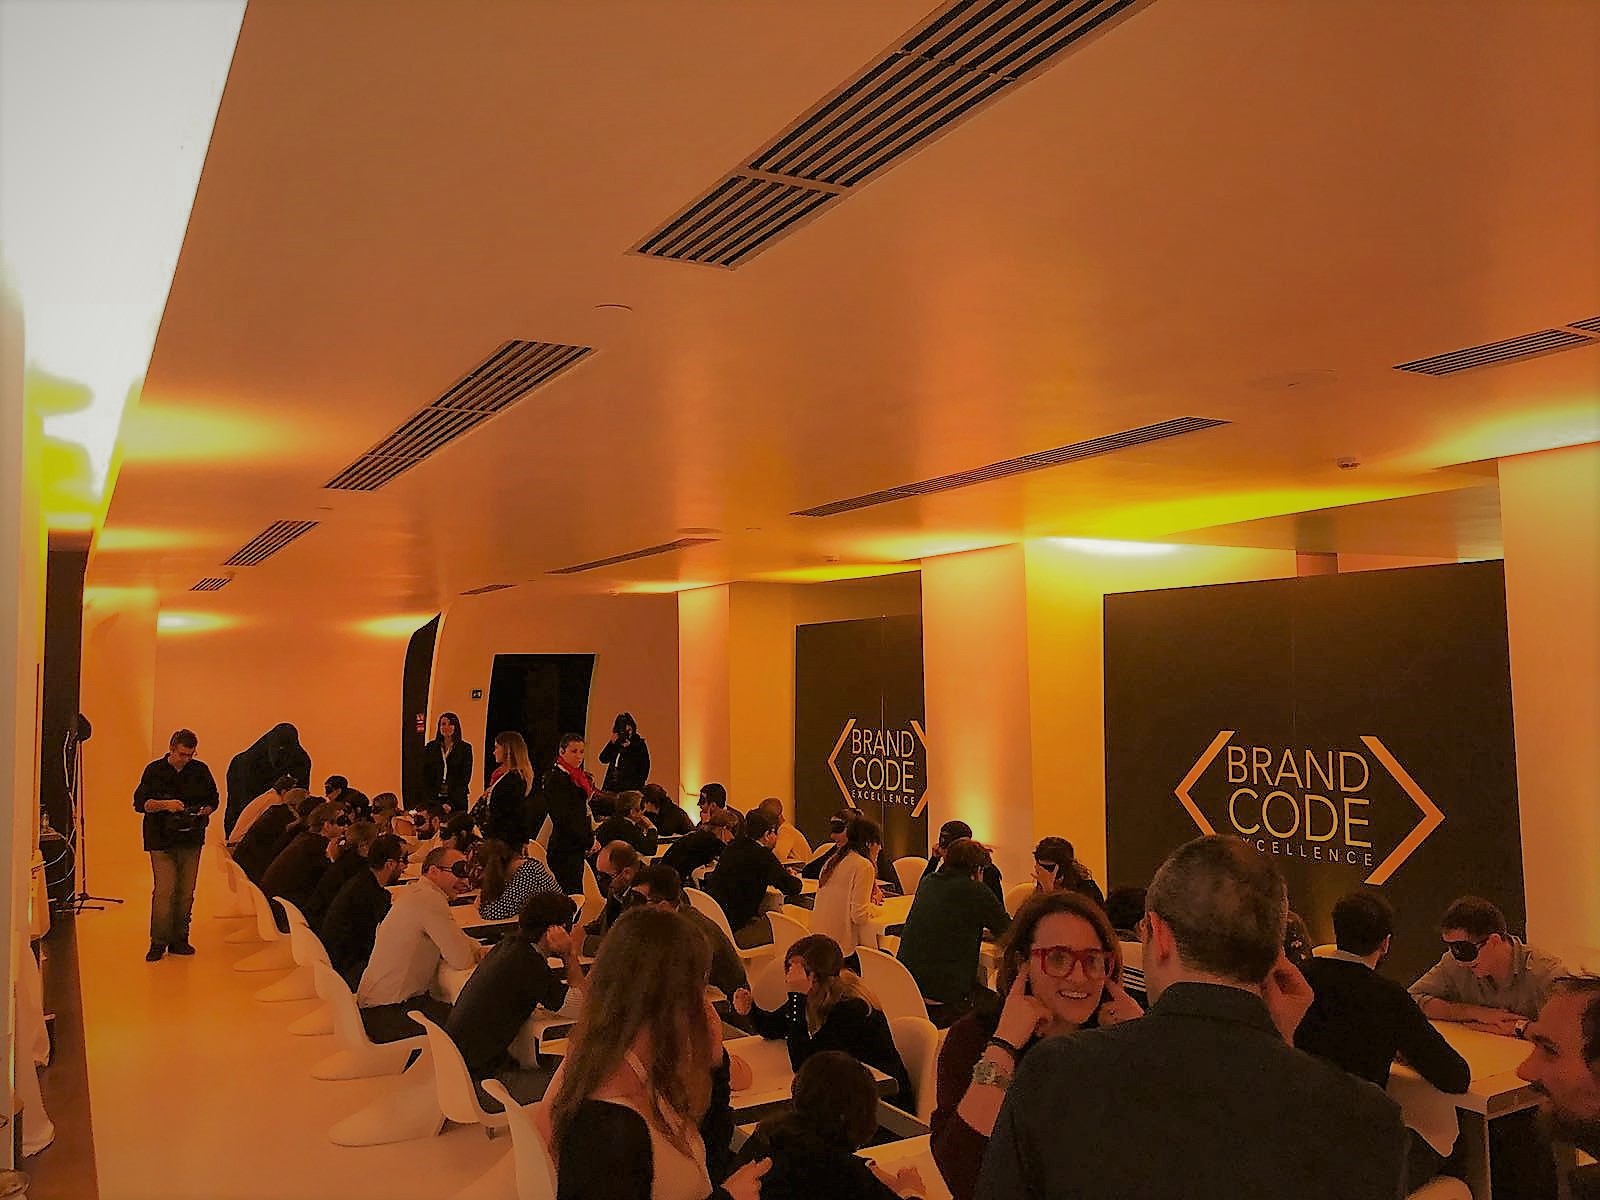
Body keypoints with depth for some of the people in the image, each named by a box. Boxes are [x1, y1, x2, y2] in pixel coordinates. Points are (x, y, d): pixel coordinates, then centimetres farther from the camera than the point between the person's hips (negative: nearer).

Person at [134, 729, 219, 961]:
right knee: (163, 891, -9)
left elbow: (213, 800, 14)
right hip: (161, 841, -2)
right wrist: (165, 805, -18)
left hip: (191, 840, 3)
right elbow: (139, 803, -2)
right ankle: (158, 942, 0)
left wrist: (203, 812, -7)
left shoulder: (200, 770, 6)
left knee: (186, 892, 5)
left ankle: (179, 940, 14)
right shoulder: (154, 770, 1)